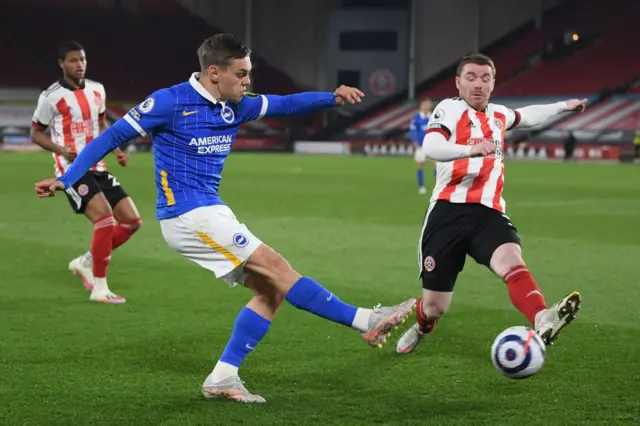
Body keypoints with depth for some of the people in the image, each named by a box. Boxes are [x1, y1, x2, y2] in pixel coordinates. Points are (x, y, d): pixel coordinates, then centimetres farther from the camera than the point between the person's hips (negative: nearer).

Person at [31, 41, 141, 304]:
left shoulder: (97, 90, 10)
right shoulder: (51, 97, -7)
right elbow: (36, 134, 1)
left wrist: (116, 150, 8)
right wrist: (61, 150, -17)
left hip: (97, 168, 7)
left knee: (132, 221, 1)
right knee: (105, 218, -23)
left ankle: (86, 262, 17)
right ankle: (99, 289, -14)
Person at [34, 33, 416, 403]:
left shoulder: (235, 107, 8)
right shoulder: (169, 102, -11)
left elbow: (285, 104, 6)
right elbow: (113, 137, -6)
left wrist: (333, 98, -12)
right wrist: (66, 180, -8)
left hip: (211, 214, 9)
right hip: (188, 216, -9)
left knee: (271, 290, 3)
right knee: (277, 269, -11)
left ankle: (222, 378, 4)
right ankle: (365, 321, -9)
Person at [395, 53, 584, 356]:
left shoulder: (498, 115, 21)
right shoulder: (450, 109, 0)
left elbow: (525, 116, 45)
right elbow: (430, 147, -20)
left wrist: (563, 106, 47)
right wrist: (471, 149, -35)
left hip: (488, 214, 4)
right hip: (449, 213, -4)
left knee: (511, 259, -31)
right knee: (434, 307, 2)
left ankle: (543, 322, -58)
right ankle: (419, 328, 40)